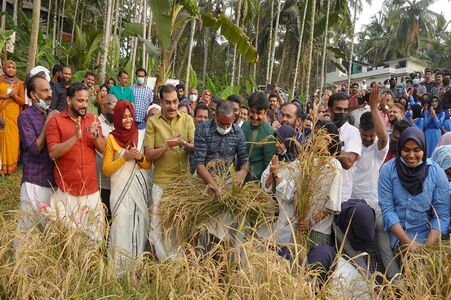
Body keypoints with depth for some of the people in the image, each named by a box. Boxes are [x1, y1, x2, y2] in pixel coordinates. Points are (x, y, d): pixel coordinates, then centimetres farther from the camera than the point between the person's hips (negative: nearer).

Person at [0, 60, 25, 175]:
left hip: (14, 115, 1)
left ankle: (11, 166, 6)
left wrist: (14, 95, -11)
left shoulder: (19, 83, 8)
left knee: (13, 140, -3)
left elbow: (22, 101, 6)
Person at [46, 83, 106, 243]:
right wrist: (75, 137, -25)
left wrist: (95, 135, -17)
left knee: (94, 232, 10)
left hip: (91, 188, 3)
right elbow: (53, 153, -13)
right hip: (66, 189, -3)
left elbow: (103, 149, 3)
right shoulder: (56, 120, -5)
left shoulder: (93, 119, 7)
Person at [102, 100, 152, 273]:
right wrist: (124, 158, -14)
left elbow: (149, 165, 11)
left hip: (140, 189, 3)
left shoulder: (140, 136, 7)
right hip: (121, 190, -3)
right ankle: (120, 269, 6)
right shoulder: (112, 138, -1)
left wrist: (140, 158, -10)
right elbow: (106, 169, -2)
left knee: (140, 226, 5)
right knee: (122, 227, -5)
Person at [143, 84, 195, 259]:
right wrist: (166, 146, -21)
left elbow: (196, 148, -3)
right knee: (160, 223, 3)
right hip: (162, 182, -2)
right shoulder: (153, 122, -3)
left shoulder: (187, 119, 3)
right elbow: (148, 154, -6)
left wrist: (183, 143, -23)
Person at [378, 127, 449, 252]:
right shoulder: (388, 170, -6)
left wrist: (428, 246, -17)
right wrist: (407, 242, -15)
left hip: (425, 235, 0)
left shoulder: (437, 173, -4)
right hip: (395, 234, 0)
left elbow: (442, 215, -5)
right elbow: (387, 209, -8)